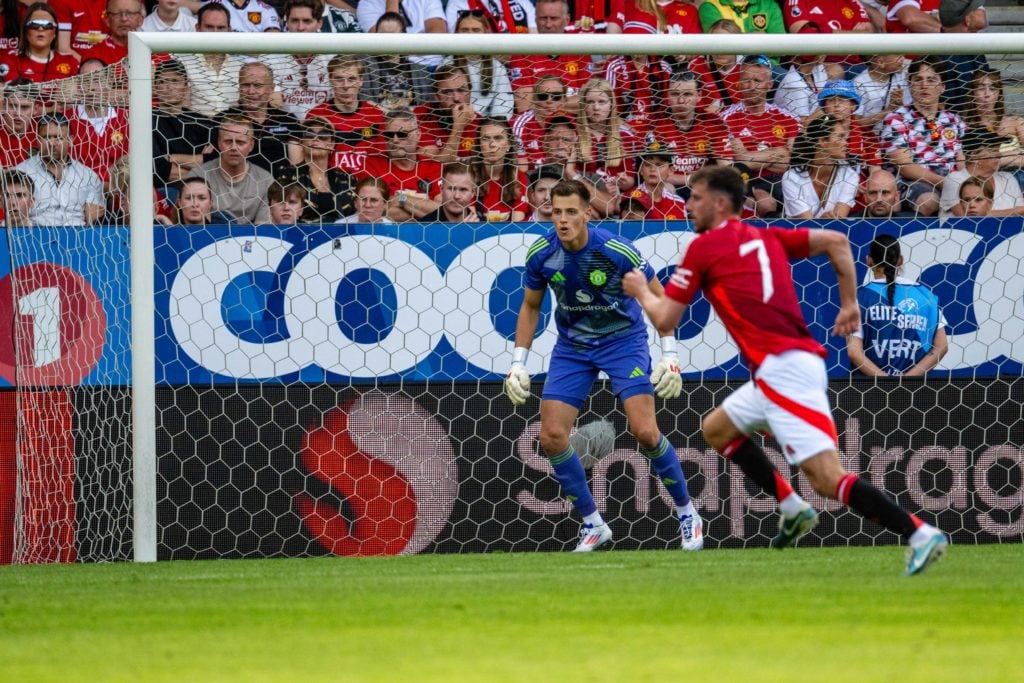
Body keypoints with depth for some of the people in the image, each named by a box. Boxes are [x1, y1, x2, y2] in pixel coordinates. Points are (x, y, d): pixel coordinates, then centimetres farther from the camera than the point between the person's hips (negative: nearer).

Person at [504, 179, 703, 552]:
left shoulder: (616, 250, -23)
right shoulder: (541, 254, -13)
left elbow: (659, 298, -9)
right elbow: (530, 307, 6)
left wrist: (669, 355, -13)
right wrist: (518, 362, 1)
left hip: (623, 339, -4)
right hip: (571, 348, 4)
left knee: (644, 431, -17)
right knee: (552, 436, -9)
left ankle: (687, 513, 6)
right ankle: (593, 525, 8)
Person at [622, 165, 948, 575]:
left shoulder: (702, 248, 0)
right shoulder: (767, 237, 20)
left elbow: (665, 320, 3)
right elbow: (836, 241, 15)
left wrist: (641, 291, 23)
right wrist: (849, 304, 17)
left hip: (783, 369, -9)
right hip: (780, 371, 9)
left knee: (827, 478, -15)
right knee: (717, 429, 26)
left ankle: (921, 535, -26)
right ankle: (793, 510, 21)